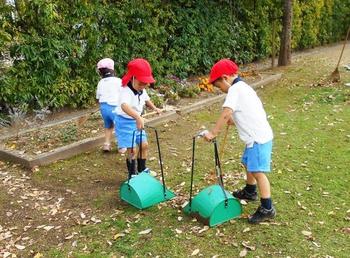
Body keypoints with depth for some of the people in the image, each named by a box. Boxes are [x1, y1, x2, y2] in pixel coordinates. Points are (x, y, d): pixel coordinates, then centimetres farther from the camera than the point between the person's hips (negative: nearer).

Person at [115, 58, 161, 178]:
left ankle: (142, 169, 34)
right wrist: (138, 117, -64)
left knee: (144, 145, 14)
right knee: (132, 150, -6)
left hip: (137, 121, 8)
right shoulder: (126, 91, -29)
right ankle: (132, 175, 13)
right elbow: (124, 106, -51)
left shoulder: (142, 91, -2)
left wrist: (154, 108, 16)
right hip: (125, 122, -8)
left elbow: (146, 99, 24)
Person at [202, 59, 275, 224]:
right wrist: (234, 120, 9)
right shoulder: (243, 87, 18)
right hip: (259, 134, 11)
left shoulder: (235, 89, -14)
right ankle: (250, 192, 45)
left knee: (258, 171, -7)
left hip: (258, 137, -11)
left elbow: (226, 113, -25)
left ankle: (267, 208, 0)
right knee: (248, 163, 25)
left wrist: (213, 132, -22)